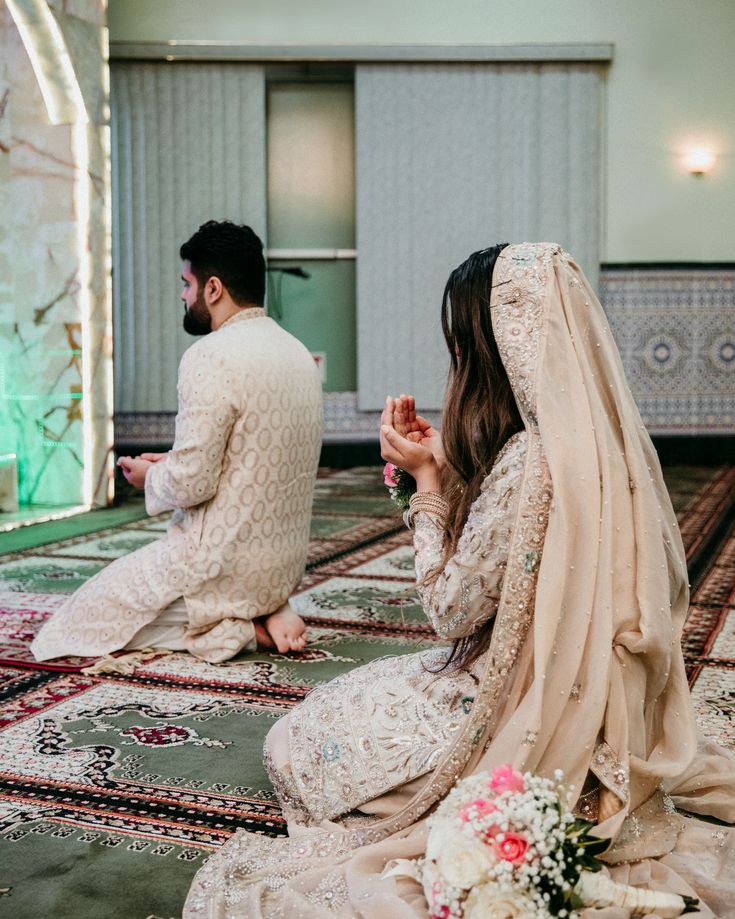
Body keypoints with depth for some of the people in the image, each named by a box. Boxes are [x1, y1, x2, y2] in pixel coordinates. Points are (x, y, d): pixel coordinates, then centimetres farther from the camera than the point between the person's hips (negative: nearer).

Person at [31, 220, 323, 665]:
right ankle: (266, 611, 8)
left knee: (81, 621, 11)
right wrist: (172, 462, 13)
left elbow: (191, 482, -23)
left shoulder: (211, 358, -19)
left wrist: (150, 476, -1)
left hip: (223, 562, -8)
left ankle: (240, 627, -3)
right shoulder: (299, 353, 7)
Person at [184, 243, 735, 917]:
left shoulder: (529, 461, -29)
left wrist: (426, 476, -13)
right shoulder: (607, 440, 0)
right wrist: (444, 464, 2)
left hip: (533, 728, -9)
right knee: (350, 702, 25)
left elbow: (453, 609, -20)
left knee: (298, 742, 5)